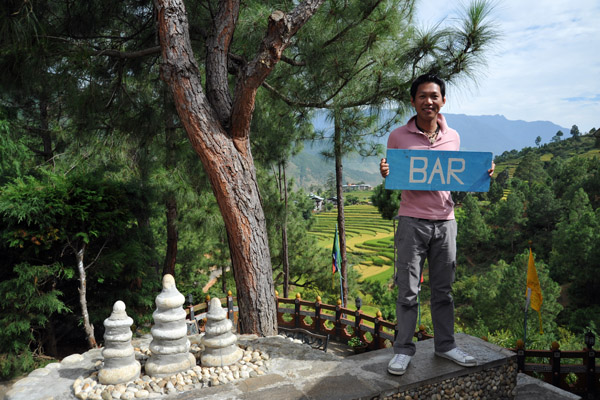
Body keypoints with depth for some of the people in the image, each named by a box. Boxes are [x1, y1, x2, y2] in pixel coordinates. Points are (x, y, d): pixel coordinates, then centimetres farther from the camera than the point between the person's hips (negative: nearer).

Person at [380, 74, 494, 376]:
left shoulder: (453, 137, 9)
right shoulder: (398, 137, -1)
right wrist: (385, 174, -17)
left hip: (445, 221, 3)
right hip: (412, 222, -3)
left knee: (443, 290, 13)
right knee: (408, 291, 3)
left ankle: (445, 345, 28)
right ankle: (403, 349, 17)